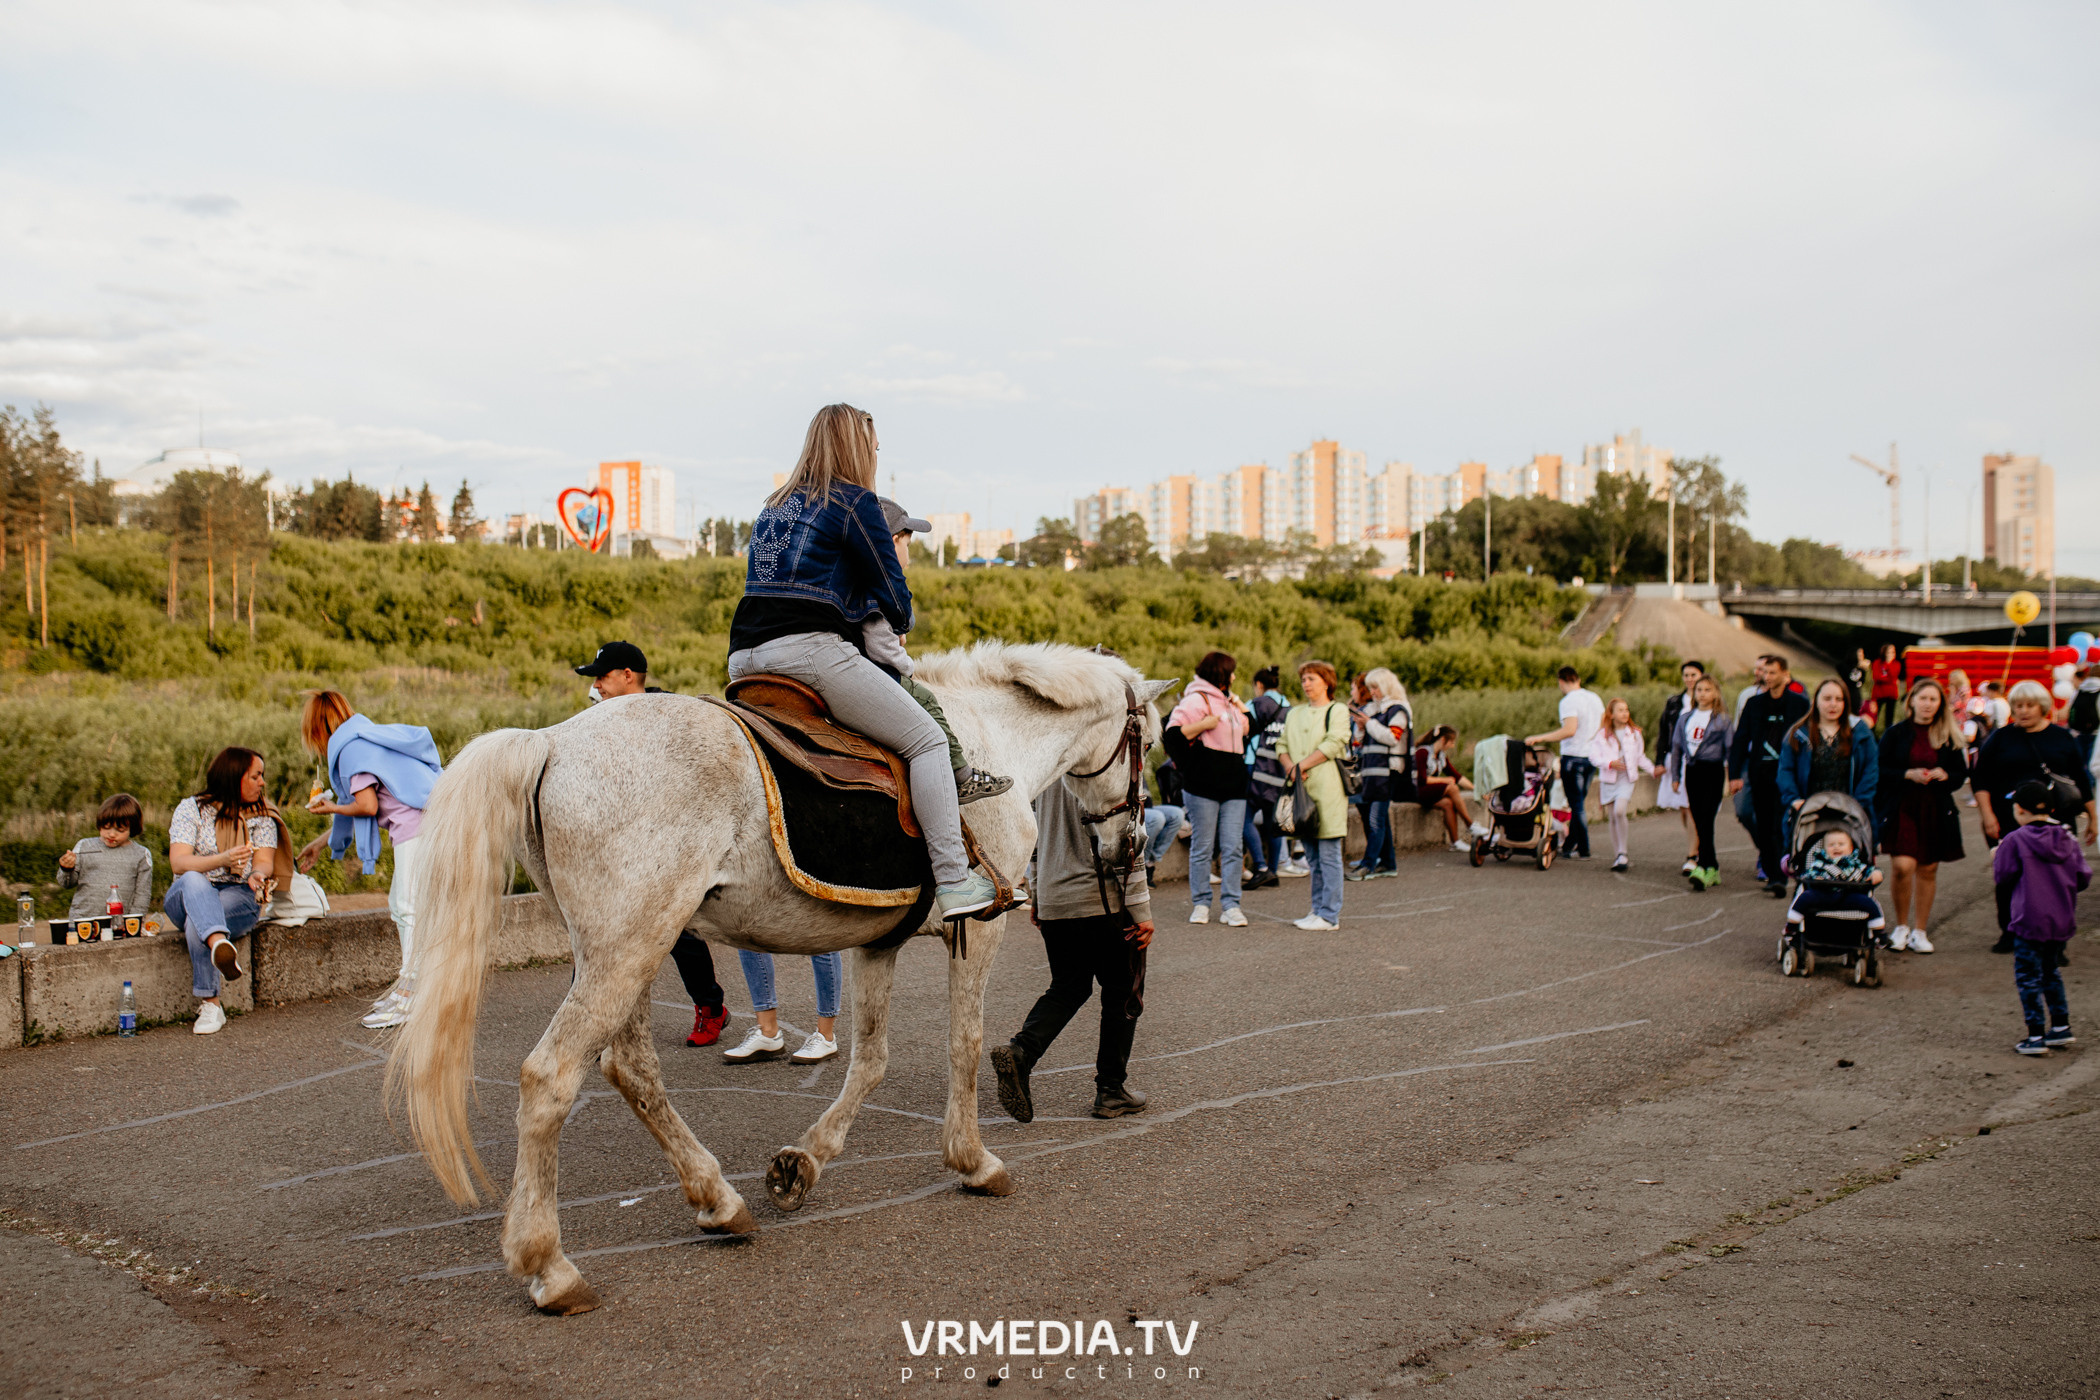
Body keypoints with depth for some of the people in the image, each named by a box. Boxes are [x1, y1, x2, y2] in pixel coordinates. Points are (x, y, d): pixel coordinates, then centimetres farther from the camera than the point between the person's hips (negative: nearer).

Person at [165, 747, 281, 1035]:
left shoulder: (262, 816, 11)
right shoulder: (191, 808, 2)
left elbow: (265, 861, -1)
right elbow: (179, 862, -10)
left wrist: (258, 874, -27)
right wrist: (223, 860, -28)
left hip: (240, 896, 1)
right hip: (187, 897, -1)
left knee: (196, 921, -33)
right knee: (194, 881, -37)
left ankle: (210, 1005, -39)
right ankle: (220, 944, -62)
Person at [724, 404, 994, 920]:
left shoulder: (774, 505, 24)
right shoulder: (855, 501, 2)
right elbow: (894, 597, 2)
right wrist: (899, 623, 25)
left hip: (743, 658, 8)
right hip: (809, 649, -8)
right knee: (926, 739, -1)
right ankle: (953, 881, -9)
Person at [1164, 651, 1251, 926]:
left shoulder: (1229, 702, 20)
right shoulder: (1196, 700, -5)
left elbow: (1244, 737, 31)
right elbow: (1173, 734, -14)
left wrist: (1243, 713, 16)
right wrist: (1204, 724, -15)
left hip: (1234, 786, 7)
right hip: (1203, 787, -7)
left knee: (1232, 848, 1)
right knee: (1202, 847, 1)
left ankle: (1231, 906, 3)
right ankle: (1200, 904, 10)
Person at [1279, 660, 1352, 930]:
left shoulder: (1338, 711, 2)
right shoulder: (1294, 714, 20)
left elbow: (1332, 745, -10)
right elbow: (1282, 745, 13)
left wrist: (1302, 765, -12)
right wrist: (1290, 766, -7)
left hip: (1327, 788, -6)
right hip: (1301, 788, 6)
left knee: (1329, 854, -6)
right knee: (1313, 856, 9)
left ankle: (1330, 915, -4)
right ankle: (1319, 909, 16)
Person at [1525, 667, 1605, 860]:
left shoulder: (1568, 701, -15)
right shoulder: (1594, 698, 9)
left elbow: (1570, 730, -27)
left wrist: (1540, 738, -23)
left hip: (1573, 757, -8)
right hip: (1592, 757, 8)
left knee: (1577, 806, -1)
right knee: (1579, 803, 16)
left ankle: (1584, 850, 1)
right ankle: (1569, 845, 25)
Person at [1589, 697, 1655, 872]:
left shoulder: (1635, 733, 8)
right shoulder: (1602, 734, 1)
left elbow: (1641, 757, 16)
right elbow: (1594, 756, -3)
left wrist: (1653, 769, 4)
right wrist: (1610, 763, -18)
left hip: (1627, 779, -1)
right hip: (1608, 779, 1)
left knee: (1619, 811, -23)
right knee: (1612, 818, 4)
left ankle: (1622, 852, -13)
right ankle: (1617, 857, 15)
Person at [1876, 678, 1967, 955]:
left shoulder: (1949, 737, 9)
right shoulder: (1896, 733, 1)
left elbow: (1962, 774, 12)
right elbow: (1881, 770, -1)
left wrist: (1945, 775, -9)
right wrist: (1909, 774, -16)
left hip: (1936, 811, 3)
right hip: (1901, 809, -3)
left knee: (1928, 870, 5)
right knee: (1903, 867, -14)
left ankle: (1919, 931, 18)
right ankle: (1901, 926, 6)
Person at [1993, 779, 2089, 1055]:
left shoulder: (2016, 841, -14)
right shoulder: (2068, 839, 1)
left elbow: (2002, 877, -7)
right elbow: (2084, 877, 4)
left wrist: (1998, 856, 12)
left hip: (2030, 921, -6)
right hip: (2063, 921, 6)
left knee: (2028, 977, 4)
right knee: (2051, 972, 23)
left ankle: (2036, 1037, 3)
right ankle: (2061, 1027, 27)